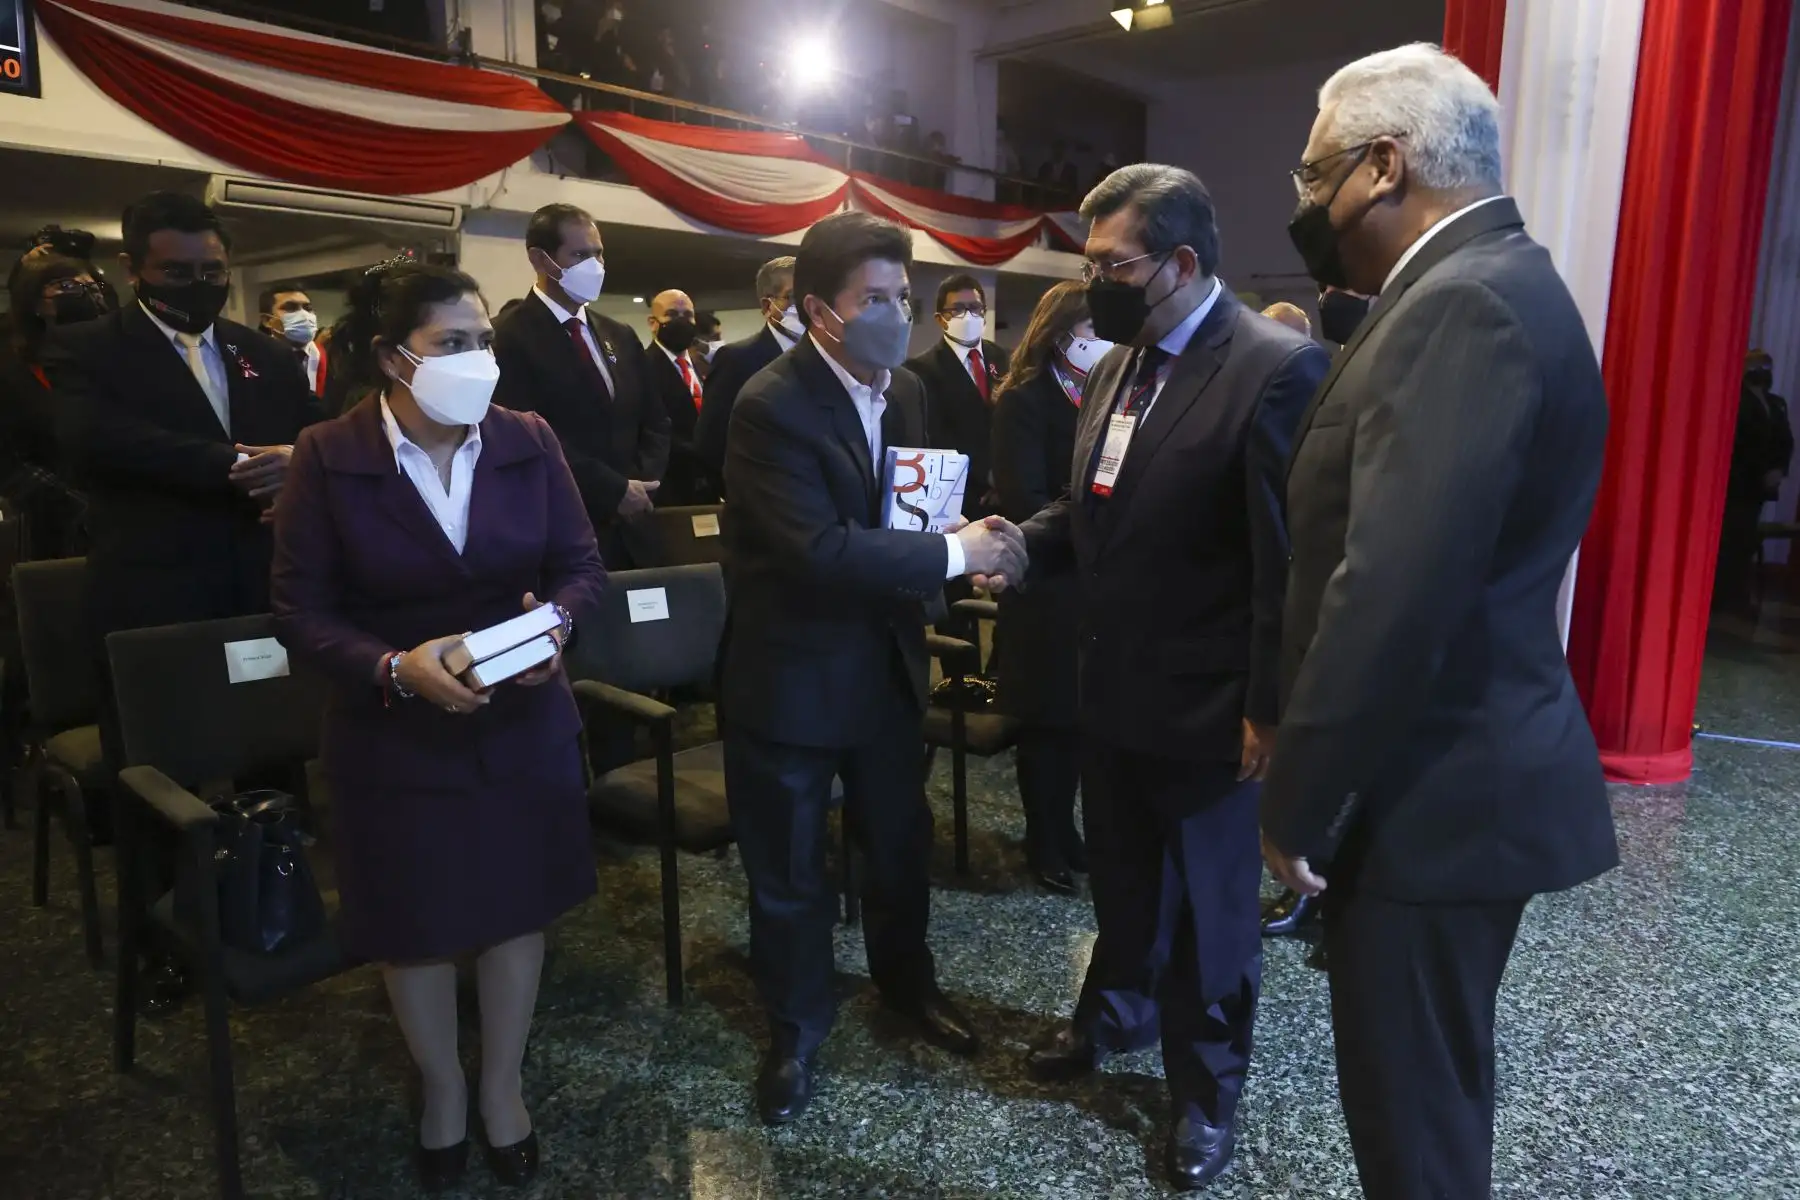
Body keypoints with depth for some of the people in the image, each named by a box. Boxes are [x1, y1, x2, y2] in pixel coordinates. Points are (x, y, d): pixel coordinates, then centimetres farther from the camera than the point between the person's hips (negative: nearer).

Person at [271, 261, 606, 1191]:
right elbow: (302, 612, -10)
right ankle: (442, 1090, 43)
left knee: (516, 906, 15)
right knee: (415, 926, 15)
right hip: (397, 734, -2)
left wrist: (557, 619, -22)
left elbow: (581, 562, 0)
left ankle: (502, 1084, 40)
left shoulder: (528, 440, -5)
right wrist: (397, 668, -27)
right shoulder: (327, 457, -11)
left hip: (523, 724, 2)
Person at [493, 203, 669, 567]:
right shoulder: (511, 338, -7)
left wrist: (643, 482, -3)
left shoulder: (621, 336, 15)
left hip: (631, 527, 6)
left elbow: (655, 420, 14)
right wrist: (614, 491, -15)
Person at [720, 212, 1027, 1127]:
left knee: (900, 843, 22)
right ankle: (797, 1029, 37)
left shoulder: (904, 389, 2)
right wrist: (956, 555, -26)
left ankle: (905, 978, 49)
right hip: (791, 675, -6)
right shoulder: (770, 407, -21)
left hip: (886, 661, 6)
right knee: (789, 870, 13)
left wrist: (962, 548, -9)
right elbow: (822, 549, -31)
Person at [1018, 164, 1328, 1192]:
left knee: (1210, 907, 13)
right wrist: (1025, 541, -3)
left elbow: (1290, 561, -20)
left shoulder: (1277, 366, -19)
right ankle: (1118, 1012, 49)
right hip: (1114, 684, 7)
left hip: (1205, 704, -7)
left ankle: (1207, 1089, 35)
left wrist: (1268, 711, -18)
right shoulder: (1123, 361, 7)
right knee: (1122, 875, 24)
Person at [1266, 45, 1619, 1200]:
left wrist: (1297, 804, -17)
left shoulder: (1462, 306, -21)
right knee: (1426, 1083, 25)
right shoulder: (1483, 284, 12)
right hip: (1454, 765, 10)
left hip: (1442, 789, -10)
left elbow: (1392, 598, -28)